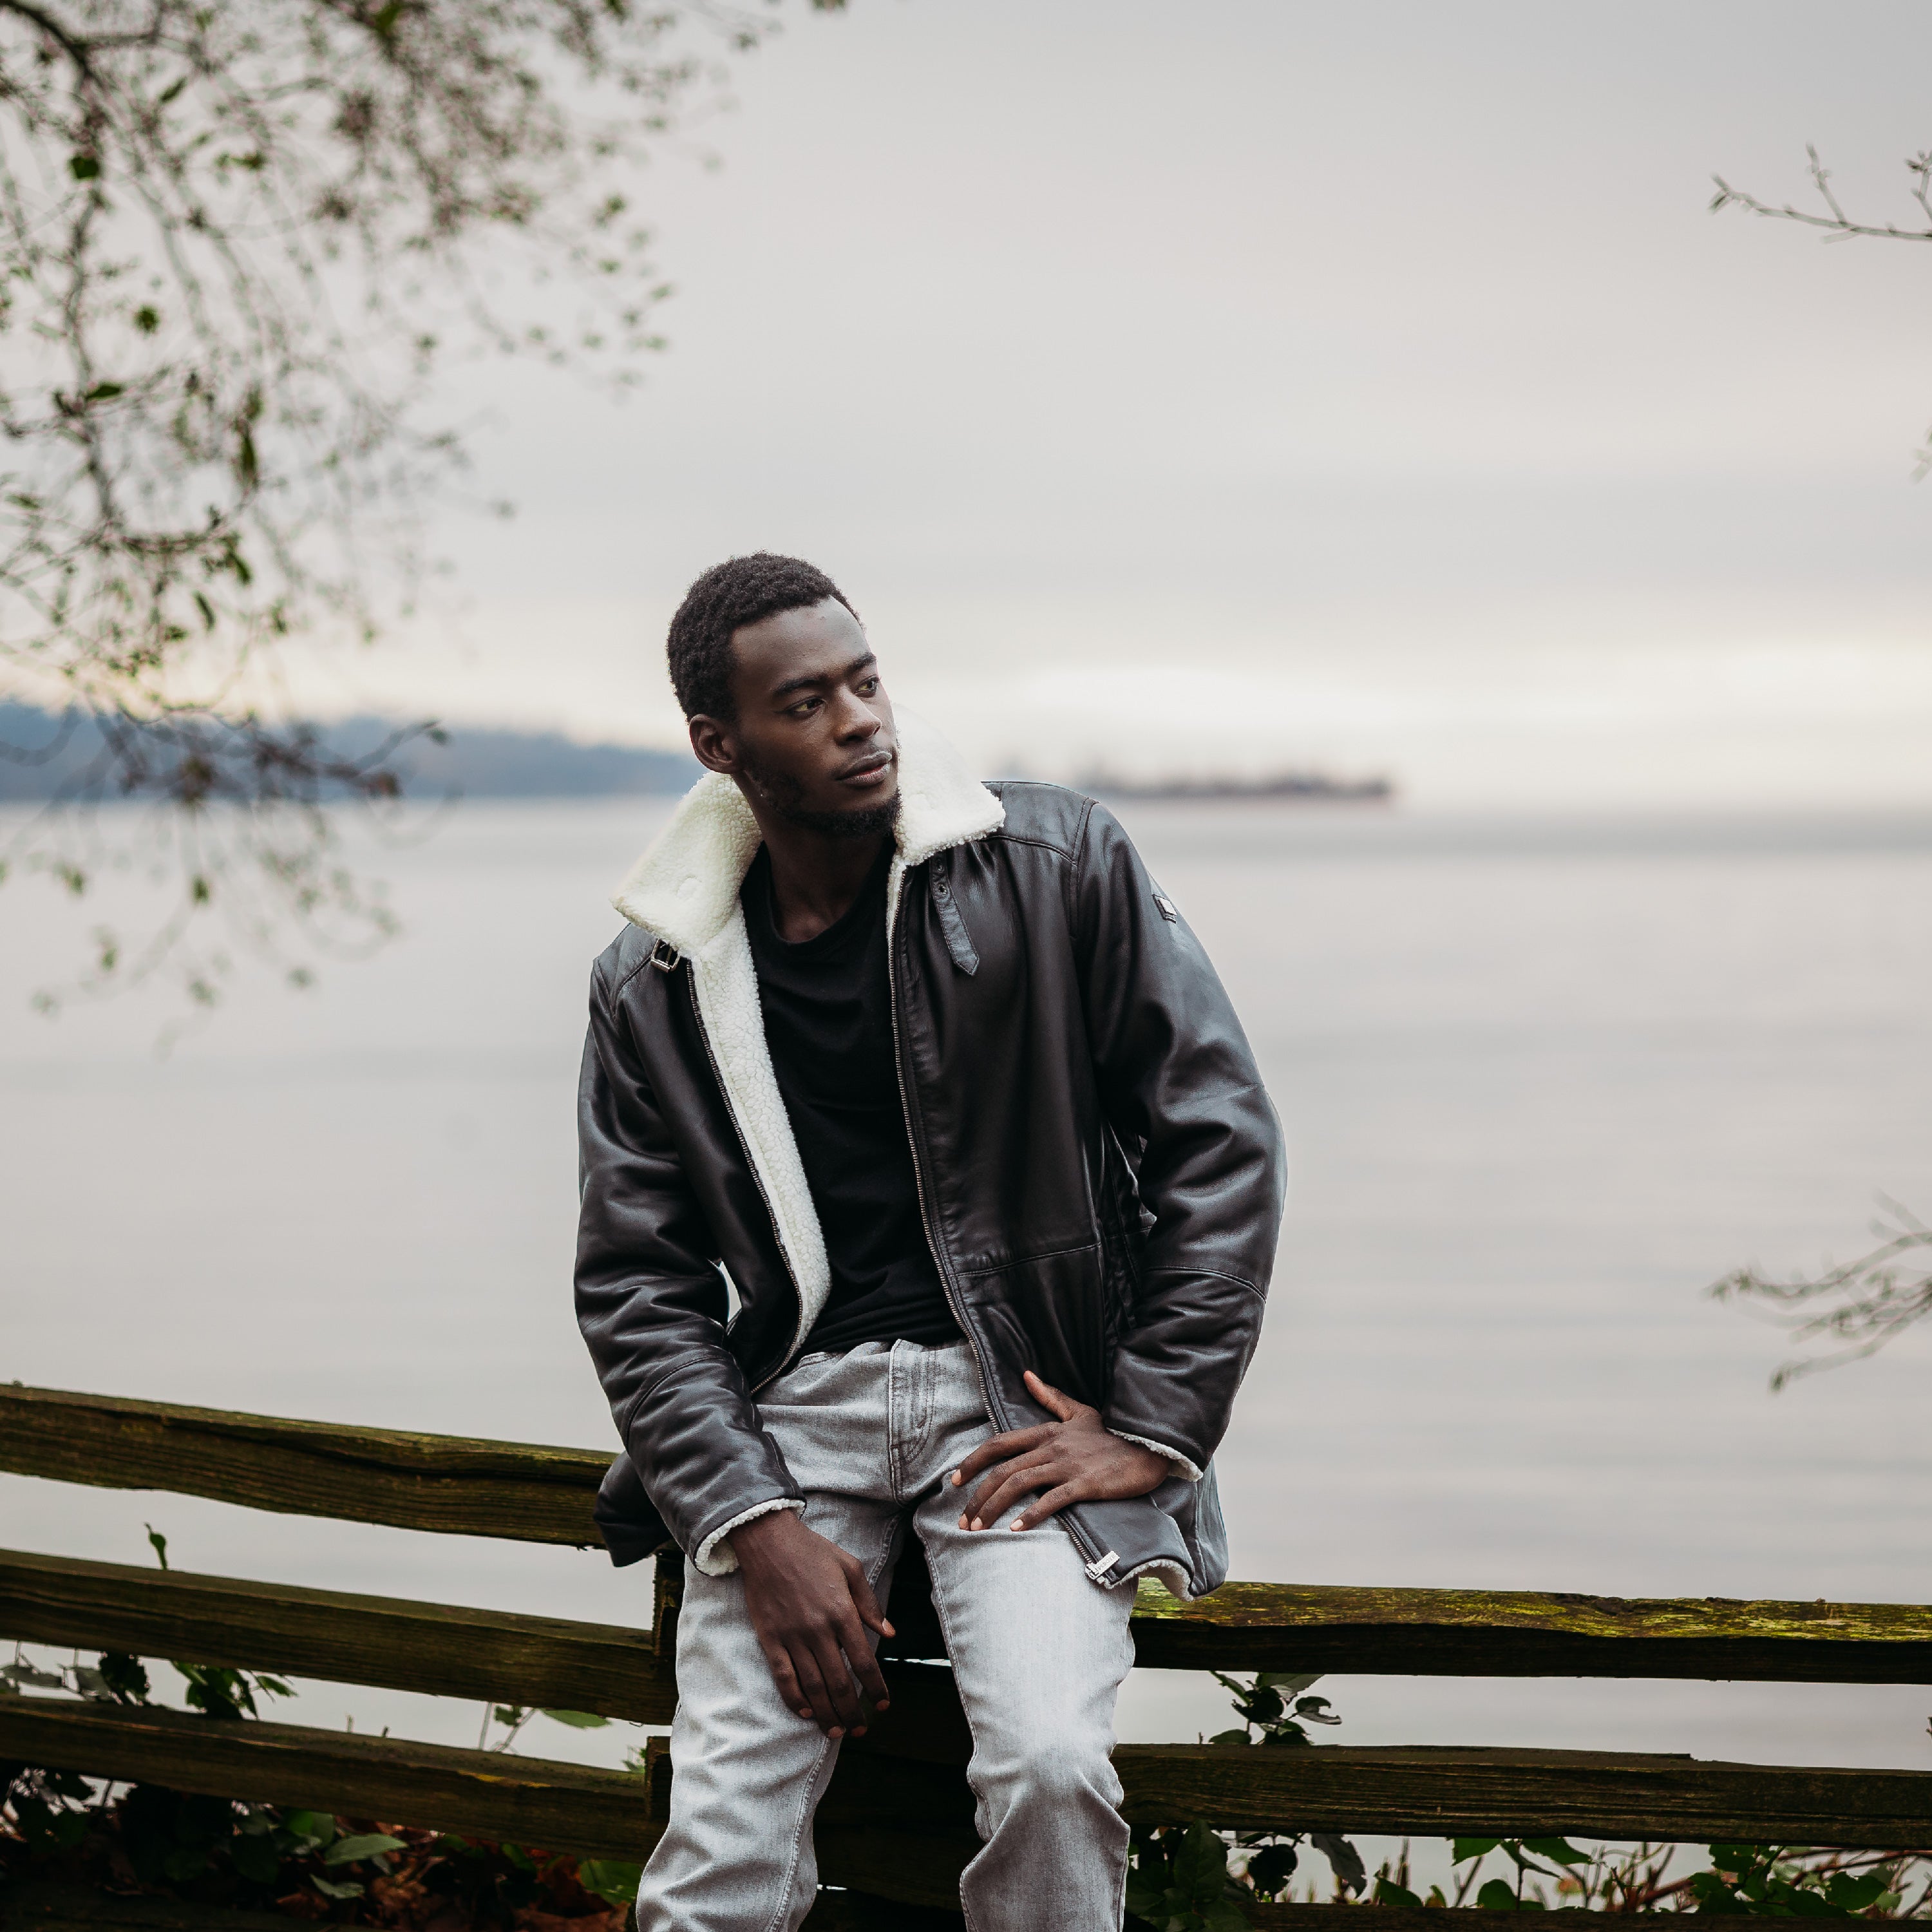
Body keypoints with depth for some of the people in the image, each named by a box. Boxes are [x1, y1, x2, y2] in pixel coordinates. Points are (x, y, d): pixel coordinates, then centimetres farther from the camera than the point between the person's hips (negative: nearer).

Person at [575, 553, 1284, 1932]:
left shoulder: (1061, 870, -1)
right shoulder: (655, 989, 5)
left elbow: (1219, 1138, 0)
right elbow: (638, 1286, 4)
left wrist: (1154, 1431, -6)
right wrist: (756, 1526, -10)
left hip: (1030, 1399, -1)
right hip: (799, 1401, 2)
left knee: (1050, 1764, -27)